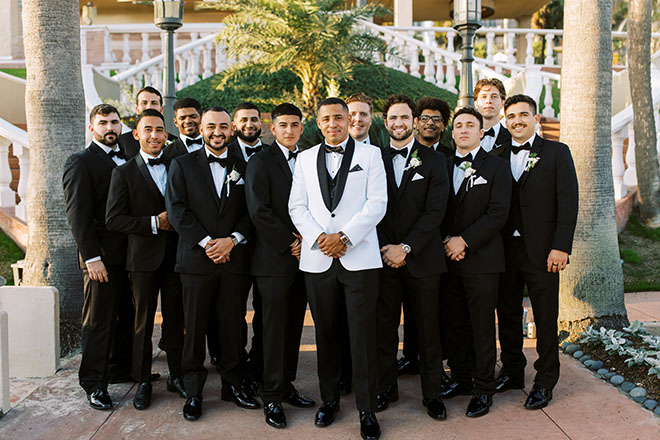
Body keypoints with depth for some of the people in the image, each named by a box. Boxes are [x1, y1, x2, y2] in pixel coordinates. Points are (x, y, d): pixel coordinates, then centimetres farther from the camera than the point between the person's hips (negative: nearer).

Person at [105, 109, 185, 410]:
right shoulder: (124, 173, -1)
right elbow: (113, 220, -9)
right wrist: (154, 223, -16)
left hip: (175, 257, 3)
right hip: (144, 258, -2)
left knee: (175, 320, 11)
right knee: (143, 321, 8)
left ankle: (176, 375, 24)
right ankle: (143, 382, 20)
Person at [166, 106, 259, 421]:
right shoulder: (182, 165, 6)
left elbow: (251, 211, 5)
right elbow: (177, 210, -3)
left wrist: (232, 240, -10)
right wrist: (206, 242, -12)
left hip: (234, 259, 2)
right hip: (196, 259, -1)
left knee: (232, 325, 7)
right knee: (195, 328, 4)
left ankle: (232, 385, 21)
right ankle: (193, 391, 16)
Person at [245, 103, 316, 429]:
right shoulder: (260, 161, -3)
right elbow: (259, 210, -12)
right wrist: (289, 244, -13)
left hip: (302, 257, 5)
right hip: (274, 259, -5)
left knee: (294, 326, 11)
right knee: (275, 328, 0)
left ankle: (286, 386, 24)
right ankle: (271, 396, 11)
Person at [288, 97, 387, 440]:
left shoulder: (370, 155, 7)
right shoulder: (305, 158, 14)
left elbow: (377, 204, -2)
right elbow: (297, 207, 8)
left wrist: (345, 237, -11)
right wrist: (319, 237, -7)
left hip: (359, 257, -2)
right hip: (317, 258, 3)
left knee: (363, 336, -2)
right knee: (325, 334, 11)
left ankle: (367, 410, 9)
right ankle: (329, 399, 26)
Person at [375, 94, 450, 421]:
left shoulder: (433, 161, 4)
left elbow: (435, 212, -4)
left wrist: (405, 248, -12)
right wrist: (386, 249, -8)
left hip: (422, 259, -1)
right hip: (384, 258, 1)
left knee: (428, 329, 6)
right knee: (385, 327, 8)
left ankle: (432, 393, 19)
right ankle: (386, 387, 22)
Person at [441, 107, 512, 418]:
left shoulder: (496, 167, 0)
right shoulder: (444, 167, 12)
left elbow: (498, 213, -9)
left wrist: (465, 240, -14)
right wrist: (446, 241, -5)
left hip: (481, 260, -4)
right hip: (450, 259, 4)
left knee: (482, 327, 1)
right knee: (455, 324, 11)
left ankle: (483, 389, 13)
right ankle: (461, 379, 25)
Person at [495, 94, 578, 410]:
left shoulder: (556, 153, 1)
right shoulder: (499, 157, 10)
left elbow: (568, 203, -5)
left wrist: (560, 247, -13)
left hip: (541, 251, -3)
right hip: (506, 250, 4)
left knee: (546, 319, 4)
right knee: (507, 314, 13)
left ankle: (545, 382, 19)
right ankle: (512, 372, 29)